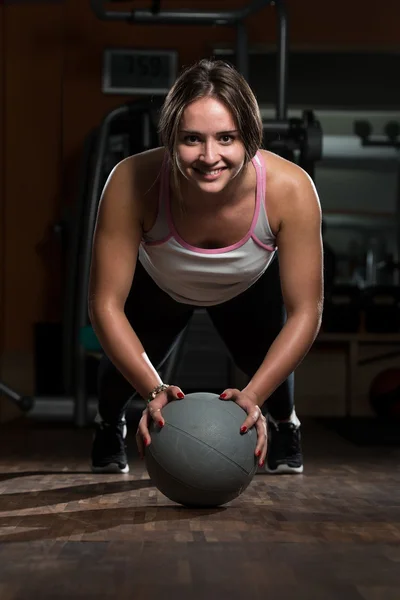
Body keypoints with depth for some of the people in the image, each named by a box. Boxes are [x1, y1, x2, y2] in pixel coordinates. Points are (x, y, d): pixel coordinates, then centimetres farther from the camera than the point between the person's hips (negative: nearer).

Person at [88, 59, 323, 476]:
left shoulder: (289, 189, -42)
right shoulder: (132, 183, -43)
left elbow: (305, 312, -32)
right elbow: (106, 304, -33)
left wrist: (253, 396, -44)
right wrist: (154, 391, -45)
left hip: (250, 288, 1)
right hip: (157, 286, 0)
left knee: (267, 365, -12)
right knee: (124, 366, -7)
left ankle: (283, 424, 27)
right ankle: (108, 425, 32)